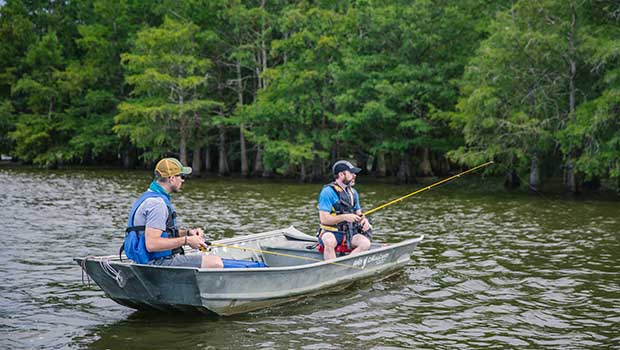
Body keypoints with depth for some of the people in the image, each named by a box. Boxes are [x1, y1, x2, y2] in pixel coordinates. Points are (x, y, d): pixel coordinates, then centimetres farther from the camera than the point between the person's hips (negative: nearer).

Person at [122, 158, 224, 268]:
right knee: (216, 263, -19)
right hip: (158, 262, -11)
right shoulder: (157, 203, -19)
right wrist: (186, 240, -18)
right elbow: (151, 244, -26)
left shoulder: (151, 196, 16)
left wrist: (187, 233, 7)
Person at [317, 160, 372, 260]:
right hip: (330, 233, -6)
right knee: (330, 242, -39)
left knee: (365, 243, -23)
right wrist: (344, 217, -24)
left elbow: (358, 213, 20)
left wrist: (364, 220, -4)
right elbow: (324, 219, -16)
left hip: (349, 233, 6)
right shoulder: (328, 192, -11)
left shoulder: (353, 192, 12)